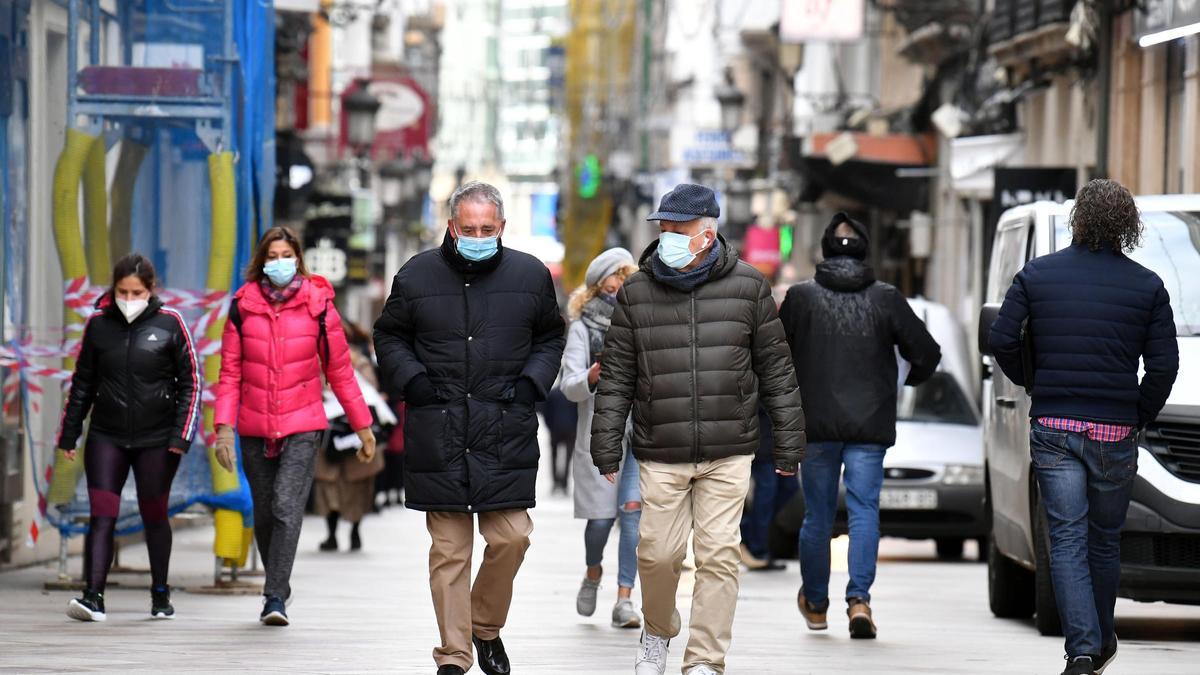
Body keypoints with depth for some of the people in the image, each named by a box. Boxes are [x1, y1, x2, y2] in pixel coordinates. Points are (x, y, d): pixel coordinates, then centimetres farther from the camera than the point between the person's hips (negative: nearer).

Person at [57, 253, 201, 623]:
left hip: (157, 440, -1)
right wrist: (69, 434, 10)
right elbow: (82, 383, 11)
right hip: (106, 437, 1)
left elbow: (190, 383, 0)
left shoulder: (170, 323, -4)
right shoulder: (98, 324, 2)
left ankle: (160, 596, 23)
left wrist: (182, 435, -7)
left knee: (154, 516, 9)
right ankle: (93, 596, -14)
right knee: (101, 516, -9)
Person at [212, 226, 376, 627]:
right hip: (254, 428, 3)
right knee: (264, 515, 9)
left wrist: (362, 426, 8)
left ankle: (276, 597, -17)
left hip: (303, 427, -3)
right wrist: (224, 426, -5)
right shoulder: (243, 305, 3)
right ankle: (277, 592, 24)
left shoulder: (317, 304, -1)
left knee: (287, 508, -16)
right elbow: (230, 373, 5)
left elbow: (339, 370, 6)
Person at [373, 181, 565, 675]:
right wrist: (413, 380, 0)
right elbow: (389, 337, 16)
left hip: (507, 433, 1)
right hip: (437, 434, -1)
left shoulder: (530, 276, 6)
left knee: (511, 537, -5)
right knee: (448, 550, 0)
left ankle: (486, 626, 21)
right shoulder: (417, 276, 4)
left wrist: (531, 382, 4)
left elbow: (550, 337, 20)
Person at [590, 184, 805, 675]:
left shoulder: (747, 287, 2)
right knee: (658, 553, 2)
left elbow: (776, 369, 7)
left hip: (729, 453, -1)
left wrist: (789, 444, 6)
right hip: (661, 454, 1)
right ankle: (657, 633, 31)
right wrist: (606, 448, 3)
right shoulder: (636, 293, 3)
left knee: (719, 556, -4)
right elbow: (616, 377, 7)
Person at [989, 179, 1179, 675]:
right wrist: (1139, 418, 9)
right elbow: (1164, 365, -4)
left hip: (1053, 429, 0)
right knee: (1105, 540, 15)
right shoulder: (1147, 285, 0)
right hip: (1114, 431, 0)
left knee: (1067, 539, -2)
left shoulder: (1037, 275, 2)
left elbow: (1001, 340, -4)